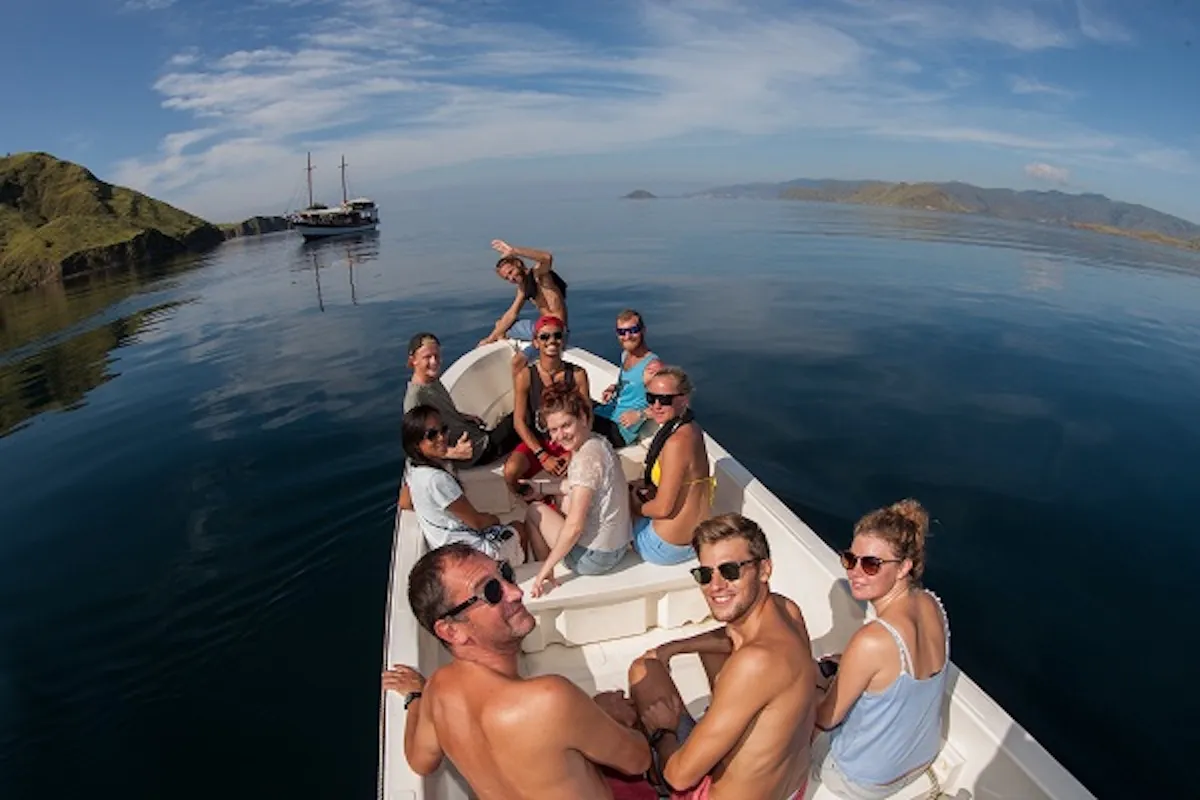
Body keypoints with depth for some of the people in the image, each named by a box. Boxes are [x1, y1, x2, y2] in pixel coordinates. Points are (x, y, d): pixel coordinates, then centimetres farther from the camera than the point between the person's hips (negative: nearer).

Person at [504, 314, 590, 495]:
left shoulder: (578, 375, -5)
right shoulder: (525, 376, -8)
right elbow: (519, 421, -8)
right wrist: (543, 456, -16)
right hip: (537, 441, 0)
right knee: (511, 472, -29)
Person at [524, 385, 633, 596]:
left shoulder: (586, 458, -25)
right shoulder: (598, 442, 1)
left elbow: (574, 526, -24)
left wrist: (547, 566, -14)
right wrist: (543, 490, 17)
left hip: (594, 558, -8)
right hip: (618, 546, 8)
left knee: (534, 511, 7)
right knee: (566, 501, 28)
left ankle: (544, 572, 23)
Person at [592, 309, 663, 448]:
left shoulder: (652, 366, -20)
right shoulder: (625, 354, 8)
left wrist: (640, 414, -26)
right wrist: (613, 389, 8)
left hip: (620, 428, -9)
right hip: (605, 411, 9)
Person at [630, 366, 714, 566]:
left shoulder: (677, 442, -29)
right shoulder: (690, 428, 0)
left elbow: (663, 508, -25)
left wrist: (635, 506, -5)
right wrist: (644, 485, 1)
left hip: (668, 547, -9)